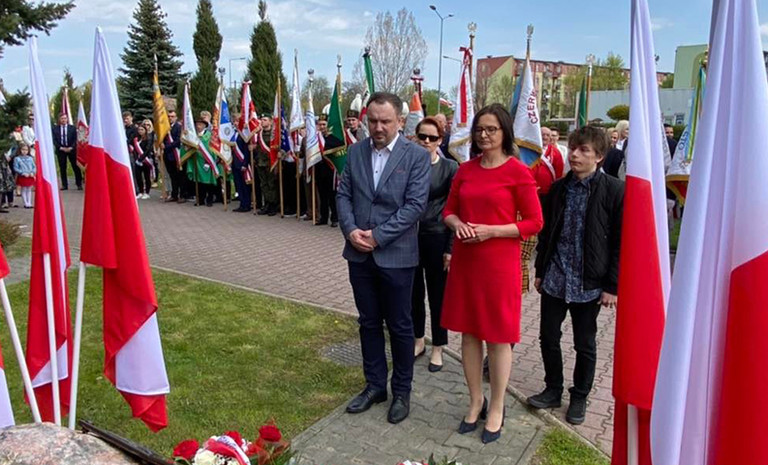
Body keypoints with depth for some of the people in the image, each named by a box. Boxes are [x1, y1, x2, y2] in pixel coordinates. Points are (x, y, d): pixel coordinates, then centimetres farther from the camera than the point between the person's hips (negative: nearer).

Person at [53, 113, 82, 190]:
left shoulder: (72, 128, 5)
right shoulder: (55, 128, 6)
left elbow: (75, 139, 0)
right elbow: (54, 140, 2)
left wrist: (71, 148, -11)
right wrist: (61, 148, -9)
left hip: (71, 149, -1)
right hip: (60, 150, 1)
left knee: (76, 167, -1)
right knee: (62, 168, 3)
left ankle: (79, 184, 4)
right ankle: (64, 185, 8)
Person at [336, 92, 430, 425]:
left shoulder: (416, 156, -7)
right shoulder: (355, 152, 6)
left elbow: (415, 205, -13)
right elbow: (343, 194, 6)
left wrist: (378, 236, -17)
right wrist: (350, 230, -10)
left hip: (396, 256, -4)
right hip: (360, 255, 4)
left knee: (399, 326, 9)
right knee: (369, 323, 15)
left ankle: (401, 391, 28)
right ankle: (375, 385, 32)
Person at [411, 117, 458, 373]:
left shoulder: (450, 167, -4)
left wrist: (451, 248, -7)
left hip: (436, 238, -2)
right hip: (409, 236, 3)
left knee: (437, 294, 8)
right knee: (414, 292, 14)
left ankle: (437, 348, 25)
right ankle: (418, 340, 34)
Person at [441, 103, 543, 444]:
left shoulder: (518, 171, -8)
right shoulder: (466, 169, 7)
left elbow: (534, 222, -7)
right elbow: (449, 210, 13)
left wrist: (492, 230, -18)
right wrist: (458, 224, -10)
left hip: (499, 262, -5)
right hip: (464, 260, 5)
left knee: (498, 336, 6)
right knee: (468, 332, 13)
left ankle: (497, 409, 25)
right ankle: (476, 401, 32)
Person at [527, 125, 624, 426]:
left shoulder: (614, 191, -9)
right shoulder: (558, 188, 5)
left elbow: (621, 242, -8)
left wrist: (612, 286, -10)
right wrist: (540, 271, 10)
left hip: (588, 283, -4)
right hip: (554, 278, 4)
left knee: (585, 345, 12)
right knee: (548, 337, 11)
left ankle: (579, 397, 32)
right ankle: (553, 389, 32)